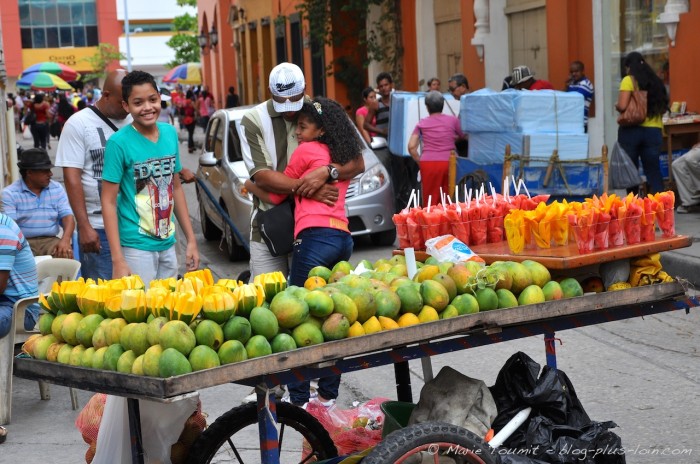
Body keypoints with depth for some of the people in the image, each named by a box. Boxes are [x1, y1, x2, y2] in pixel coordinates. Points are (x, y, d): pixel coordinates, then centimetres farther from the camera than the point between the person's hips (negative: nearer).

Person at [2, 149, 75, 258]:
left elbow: (67, 216, 1)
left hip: (50, 240, 3)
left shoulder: (57, 189, 10)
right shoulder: (10, 193, -2)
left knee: (66, 255, -28)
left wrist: (65, 240, -20)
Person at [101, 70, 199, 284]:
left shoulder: (170, 133, 4)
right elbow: (109, 201, -11)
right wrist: (118, 260, -16)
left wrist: (191, 240, 12)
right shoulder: (119, 142, -12)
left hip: (168, 244, 5)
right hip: (137, 247, -5)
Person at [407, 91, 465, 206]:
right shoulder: (452, 120, 8)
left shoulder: (422, 123, 10)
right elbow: (463, 136, 23)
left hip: (428, 163, 0)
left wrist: (420, 162, 13)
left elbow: (411, 147, 4)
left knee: (430, 201, 2)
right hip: (448, 163, 0)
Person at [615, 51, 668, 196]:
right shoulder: (656, 81, 11)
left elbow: (622, 106, -14)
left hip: (631, 130, -4)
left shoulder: (629, 80, -5)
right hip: (653, 131, 4)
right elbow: (663, 107, 13)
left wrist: (616, 106, 7)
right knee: (654, 170, 3)